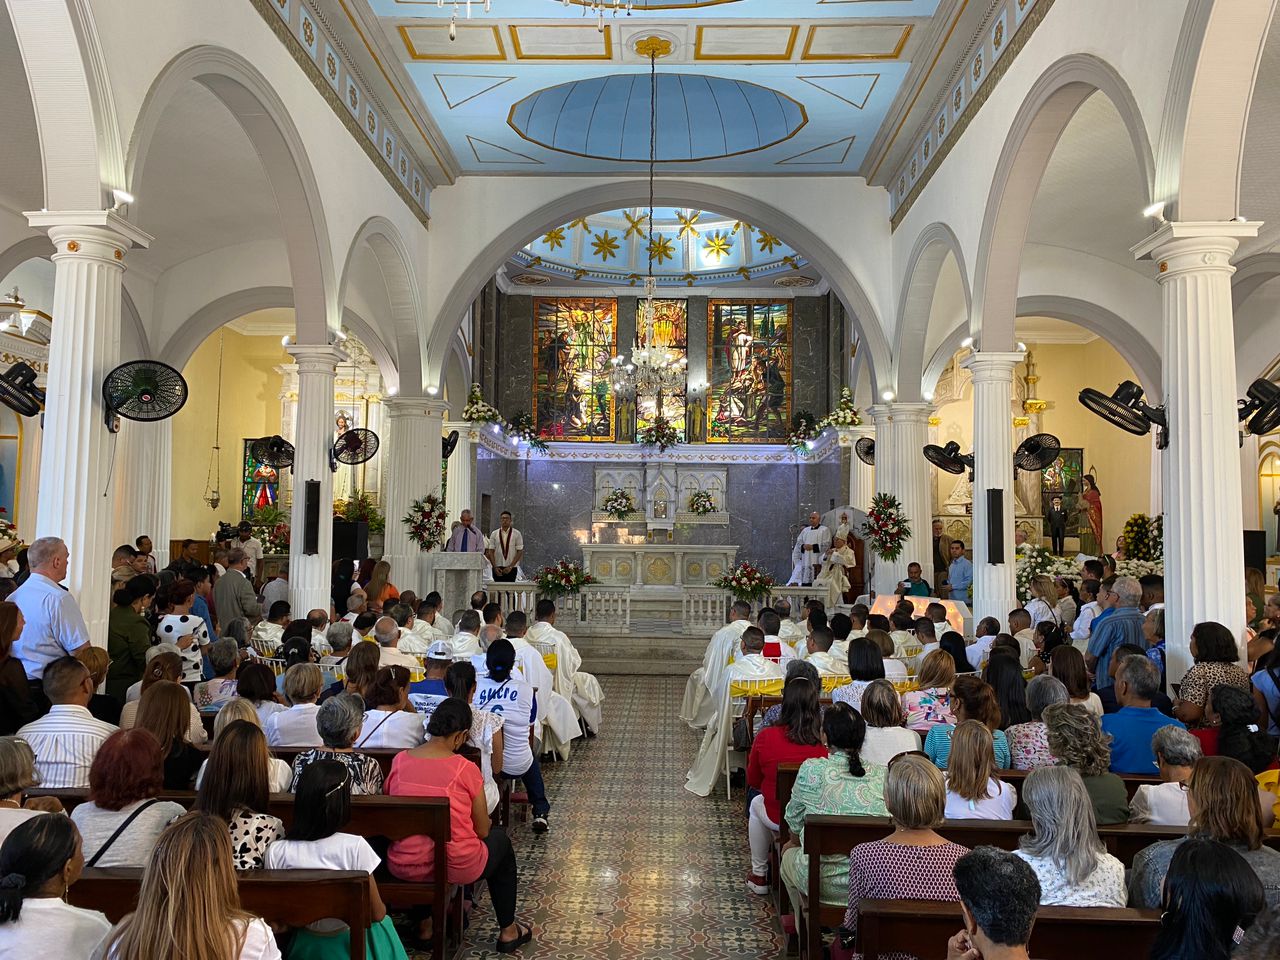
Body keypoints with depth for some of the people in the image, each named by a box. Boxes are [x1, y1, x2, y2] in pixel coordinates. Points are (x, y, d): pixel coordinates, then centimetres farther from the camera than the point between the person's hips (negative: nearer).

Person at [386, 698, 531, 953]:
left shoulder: (399, 761, -5)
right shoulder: (466, 769, -15)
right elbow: (482, 830, -5)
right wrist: (487, 824, 18)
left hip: (402, 868, 4)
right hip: (456, 867, -3)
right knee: (500, 839, 28)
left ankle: (424, 924, 40)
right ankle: (507, 931, 37)